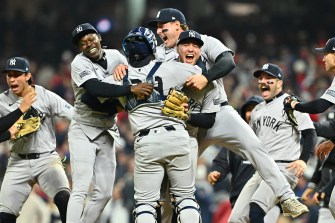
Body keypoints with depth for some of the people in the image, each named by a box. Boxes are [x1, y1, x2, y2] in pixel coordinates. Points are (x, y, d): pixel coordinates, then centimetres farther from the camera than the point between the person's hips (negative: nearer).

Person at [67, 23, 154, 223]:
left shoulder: (115, 56, 0)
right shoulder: (80, 63, -17)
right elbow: (96, 89, -34)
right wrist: (131, 89, -42)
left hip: (107, 132, 6)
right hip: (84, 131, -6)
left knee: (104, 193, 5)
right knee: (81, 189, -15)